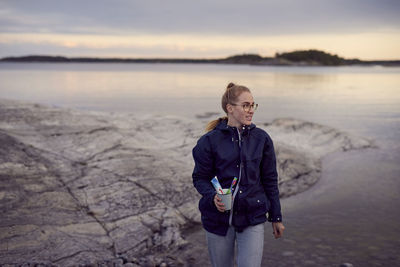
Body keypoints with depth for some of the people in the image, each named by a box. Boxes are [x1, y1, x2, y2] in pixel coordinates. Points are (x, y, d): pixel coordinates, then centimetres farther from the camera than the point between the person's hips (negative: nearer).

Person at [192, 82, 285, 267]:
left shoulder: (261, 139, 1)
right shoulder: (210, 141, -6)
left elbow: (270, 180, 6)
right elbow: (200, 177, 0)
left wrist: (276, 217, 9)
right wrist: (213, 196, -21)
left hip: (252, 218, 1)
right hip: (218, 218, 0)